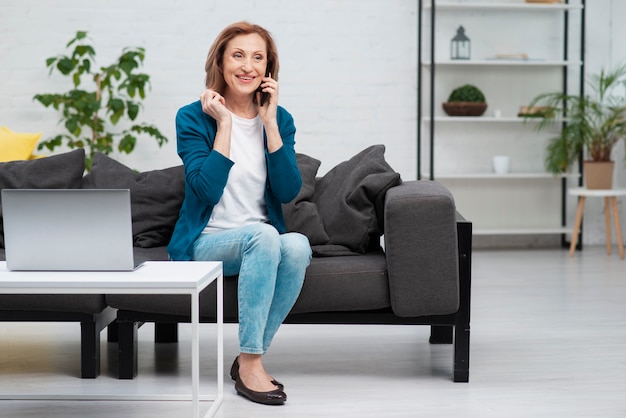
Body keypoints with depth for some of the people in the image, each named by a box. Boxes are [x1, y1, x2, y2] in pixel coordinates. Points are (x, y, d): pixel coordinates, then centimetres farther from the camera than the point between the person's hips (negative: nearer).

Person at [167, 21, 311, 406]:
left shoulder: (279, 119, 7)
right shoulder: (194, 118, -3)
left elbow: (288, 191, -6)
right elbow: (207, 189, -17)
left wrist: (269, 123, -9)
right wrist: (224, 124, -16)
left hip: (263, 243, 3)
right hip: (206, 243, -3)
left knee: (297, 246, -32)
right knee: (263, 235, -35)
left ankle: (250, 359, -20)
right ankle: (250, 363, -30)